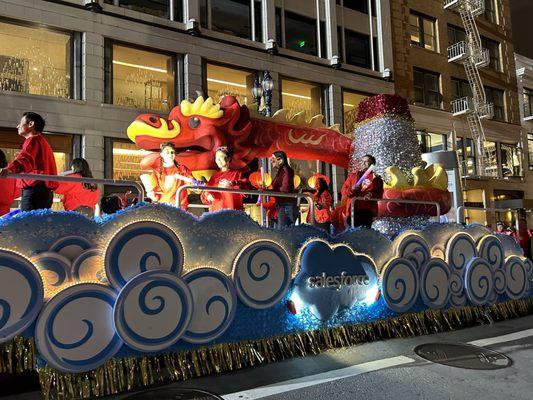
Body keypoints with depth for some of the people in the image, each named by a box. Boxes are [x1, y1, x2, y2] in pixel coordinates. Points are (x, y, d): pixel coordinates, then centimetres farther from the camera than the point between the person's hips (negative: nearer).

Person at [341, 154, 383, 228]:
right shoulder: (352, 175, 14)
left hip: (368, 211, 0)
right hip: (353, 210, 0)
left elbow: (380, 194, 3)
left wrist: (371, 195, -17)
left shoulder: (376, 178, 11)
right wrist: (352, 189, -12)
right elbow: (343, 190, 9)